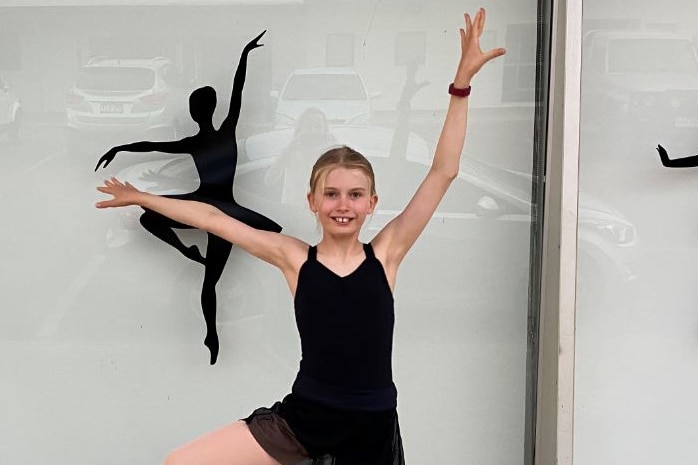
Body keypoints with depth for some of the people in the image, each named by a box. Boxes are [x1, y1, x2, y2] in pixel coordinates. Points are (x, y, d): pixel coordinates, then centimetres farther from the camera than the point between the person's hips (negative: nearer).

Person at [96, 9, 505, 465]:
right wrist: (140, 197, 13)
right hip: (302, 416, 1)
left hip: (370, 427, -1)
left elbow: (443, 172, -7)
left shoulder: (384, 255, -3)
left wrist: (462, 83, -10)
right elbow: (213, 218, 6)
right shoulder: (294, 258, -2)